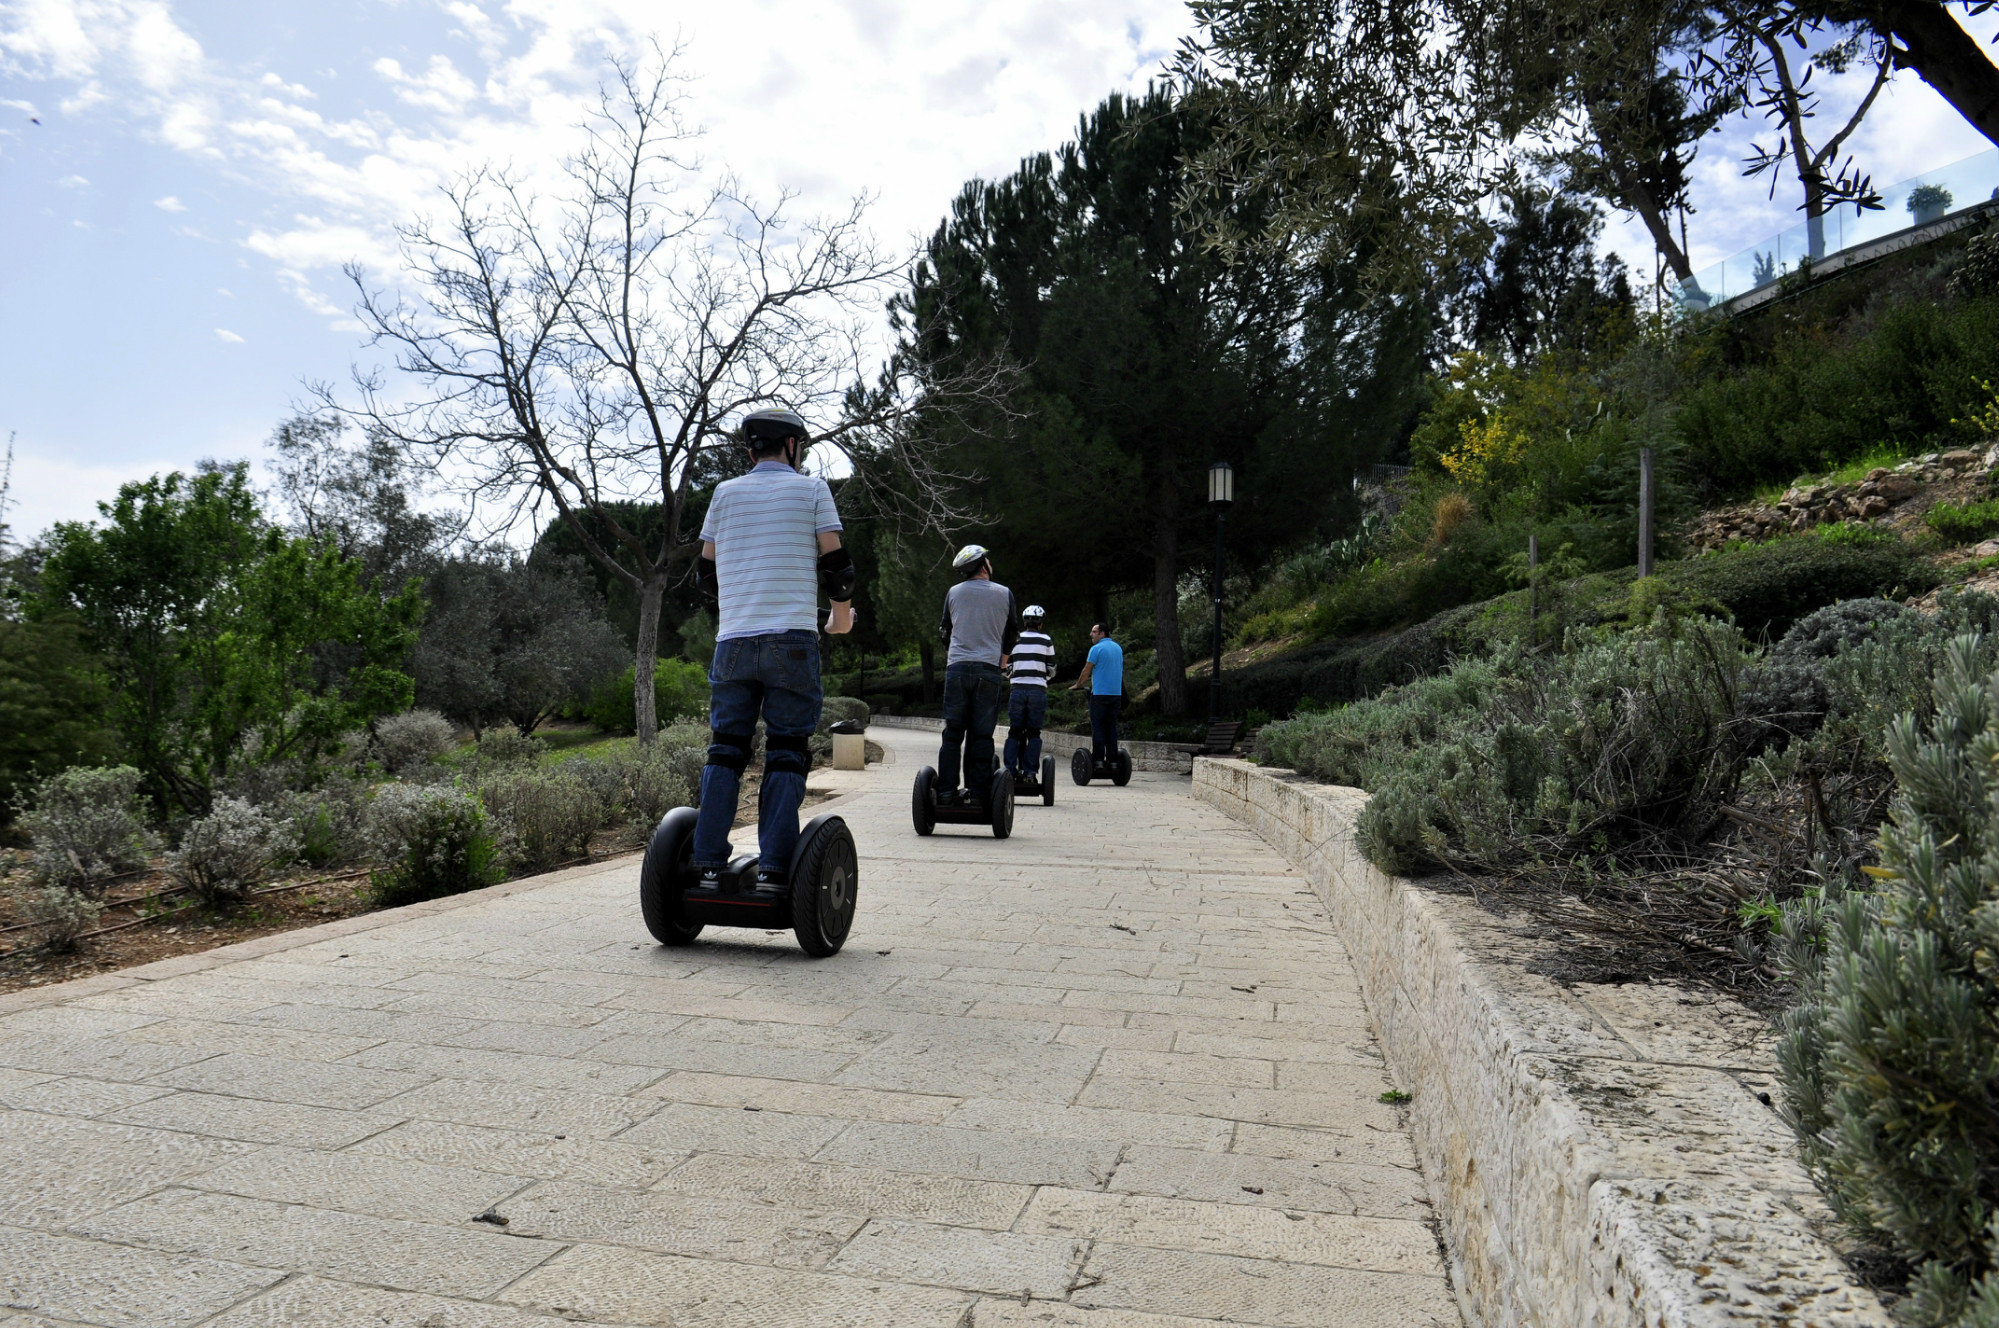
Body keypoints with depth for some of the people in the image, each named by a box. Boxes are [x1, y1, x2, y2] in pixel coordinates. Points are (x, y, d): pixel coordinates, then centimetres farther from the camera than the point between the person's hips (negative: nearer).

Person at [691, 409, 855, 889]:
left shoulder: (726, 493, 14)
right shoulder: (811, 488, 6)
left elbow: (706, 569, 18)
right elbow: (834, 562, 2)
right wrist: (842, 613, 20)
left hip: (732, 640, 3)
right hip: (793, 639, -3)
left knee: (725, 749, 8)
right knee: (786, 752, 0)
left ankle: (708, 863, 3)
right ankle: (773, 867, -5)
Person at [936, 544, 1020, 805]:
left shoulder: (953, 593, 8)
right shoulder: (1004, 594, 4)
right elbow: (1012, 635, 12)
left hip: (957, 668, 1)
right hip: (989, 670, -1)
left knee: (952, 732, 3)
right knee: (982, 734, 2)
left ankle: (946, 791, -1)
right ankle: (978, 791, 1)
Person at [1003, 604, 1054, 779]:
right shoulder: (1047, 640, 4)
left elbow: (1007, 668, 5)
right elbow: (1051, 670, 7)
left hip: (1017, 690, 1)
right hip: (1038, 690, -1)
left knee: (1014, 731, 7)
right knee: (1034, 732, 4)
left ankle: (1010, 769, 3)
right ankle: (1030, 771, 0)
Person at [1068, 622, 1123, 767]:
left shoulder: (1096, 649, -8)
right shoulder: (1118, 648, 14)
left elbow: (1087, 671, -4)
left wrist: (1077, 685, 12)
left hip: (1100, 693, -6)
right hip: (1117, 693, 6)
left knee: (1097, 726, -2)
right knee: (1111, 726, 9)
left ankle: (1098, 758, -6)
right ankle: (1112, 758, 7)